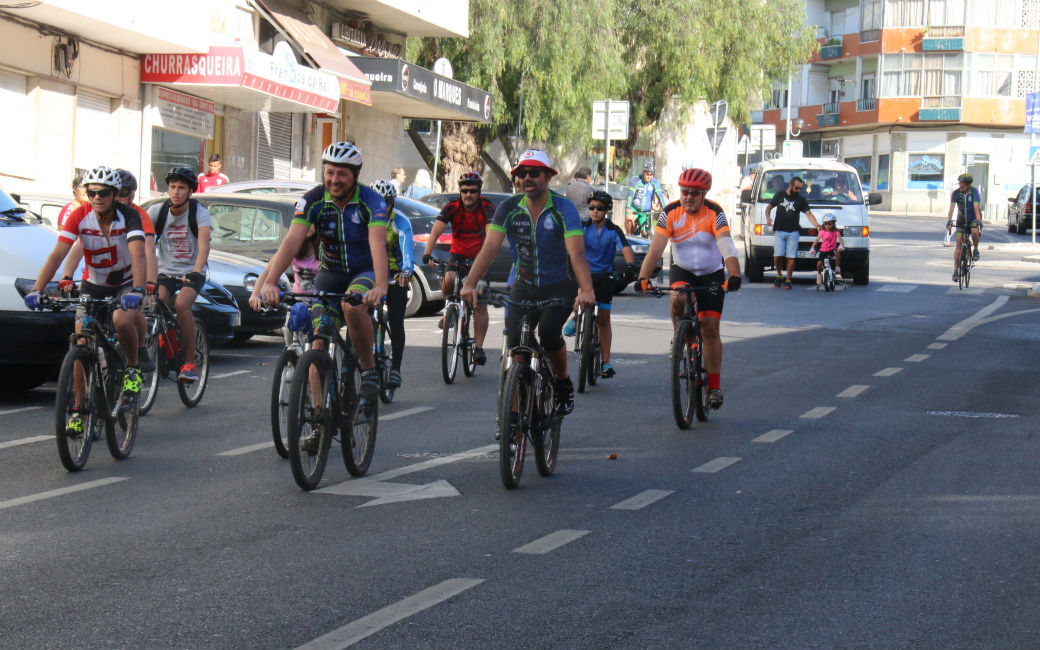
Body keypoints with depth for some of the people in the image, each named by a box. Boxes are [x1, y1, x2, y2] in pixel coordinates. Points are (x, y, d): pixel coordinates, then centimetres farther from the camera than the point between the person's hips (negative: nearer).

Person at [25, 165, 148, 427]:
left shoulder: (129, 216, -23)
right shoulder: (79, 217, -17)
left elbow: (138, 255, -36)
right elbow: (58, 254, -25)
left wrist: (137, 290, -53)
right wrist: (36, 289, -38)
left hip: (126, 284, -2)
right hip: (94, 285, 3)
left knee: (122, 320, -34)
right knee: (82, 345, -10)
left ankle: (133, 370, -6)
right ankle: (79, 408, 3)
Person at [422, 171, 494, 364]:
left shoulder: (487, 208, -17)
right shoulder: (452, 208, -14)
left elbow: (491, 234, -31)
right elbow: (436, 231, -25)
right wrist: (427, 254, -41)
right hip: (457, 254, 1)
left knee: (480, 304, -9)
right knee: (448, 281, -29)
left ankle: (478, 347, -3)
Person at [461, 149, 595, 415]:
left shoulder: (564, 208, -15)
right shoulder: (509, 208, -6)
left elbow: (576, 252, -26)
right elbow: (490, 247, -14)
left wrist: (587, 290, -42)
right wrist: (470, 283, -30)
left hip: (560, 286, -3)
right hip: (524, 286, 3)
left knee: (549, 331, -27)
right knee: (514, 341, -14)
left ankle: (564, 384, 0)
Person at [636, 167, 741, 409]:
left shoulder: (715, 214, -20)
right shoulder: (670, 213, -15)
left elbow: (727, 248, -32)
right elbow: (655, 250, -21)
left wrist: (734, 276, -49)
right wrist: (643, 278, -36)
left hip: (712, 274, -1)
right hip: (682, 271, 1)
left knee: (710, 328, -7)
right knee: (678, 298, -33)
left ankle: (714, 386, 4)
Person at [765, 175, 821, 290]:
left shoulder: (801, 200, 7)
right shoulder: (779, 195, 9)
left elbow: (809, 214, -2)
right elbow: (769, 207, 18)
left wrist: (817, 226, -17)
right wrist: (768, 218, -3)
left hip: (793, 232, 0)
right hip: (779, 231, 0)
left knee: (791, 257, -6)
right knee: (777, 256, -9)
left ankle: (788, 281, 3)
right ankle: (779, 275, 14)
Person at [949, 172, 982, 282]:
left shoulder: (974, 192, -19)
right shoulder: (955, 193, -13)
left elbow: (976, 208, -27)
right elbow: (951, 208, -19)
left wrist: (978, 221, -39)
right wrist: (949, 222, -32)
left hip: (973, 218, -2)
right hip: (961, 220, 2)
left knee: (975, 231, -35)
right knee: (958, 243, -9)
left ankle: (975, 250, -6)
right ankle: (956, 270, -6)